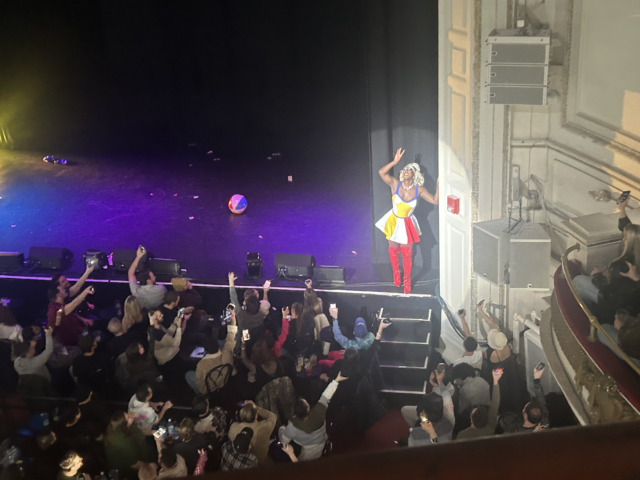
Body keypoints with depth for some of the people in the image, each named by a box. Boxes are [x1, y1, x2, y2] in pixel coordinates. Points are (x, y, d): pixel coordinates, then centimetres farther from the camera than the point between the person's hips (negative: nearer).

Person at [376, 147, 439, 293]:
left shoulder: (419, 190, -11)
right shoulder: (395, 184, -15)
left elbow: (435, 200, -10)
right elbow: (381, 172, -29)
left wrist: (438, 186, -22)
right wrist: (395, 162, -35)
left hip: (407, 224, 0)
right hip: (394, 222, 1)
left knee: (407, 254, 6)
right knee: (393, 250, 16)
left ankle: (407, 280, 27)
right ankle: (396, 274, 42)